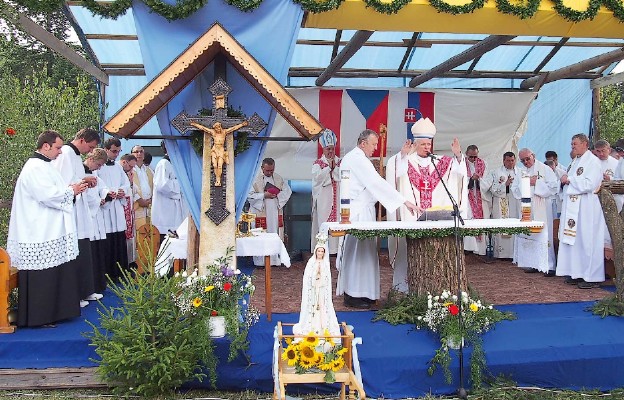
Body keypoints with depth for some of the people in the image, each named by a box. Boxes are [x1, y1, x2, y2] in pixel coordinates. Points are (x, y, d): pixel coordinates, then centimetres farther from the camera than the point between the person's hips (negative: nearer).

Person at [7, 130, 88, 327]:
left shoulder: (44, 166, 16)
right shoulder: (35, 168, -15)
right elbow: (48, 195, -23)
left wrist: (71, 189, 7)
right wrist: (71, 190, -10)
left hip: (51, 232, 10)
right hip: (40, 235, -10)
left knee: (53, 274, 14)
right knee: (40, 278, -2)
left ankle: (52, 312, 22)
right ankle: (38, 317, 7)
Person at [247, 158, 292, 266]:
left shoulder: (279, 178, 7)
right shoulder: (255, 180, -5)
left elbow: (288, 191, 8)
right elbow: (249, 195, -9)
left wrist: (277, 195, -10)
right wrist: (263, 195, -17)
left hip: (275, 212, 4)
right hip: (261, 213, -4)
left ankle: (276, 259, 14)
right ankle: (261, 260, 6)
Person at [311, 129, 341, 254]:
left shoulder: (340, 162, 13)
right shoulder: (317, 163, 6)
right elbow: (317, 177, -11)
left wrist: (335, 167, -8)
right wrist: (329, 167, -8)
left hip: (338, 198, 2)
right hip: (323, 199, -2)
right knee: (323, 221, -6)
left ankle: (337, 246, 1)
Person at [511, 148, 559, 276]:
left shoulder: (545, 169, 0)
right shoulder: (521, 172, 13)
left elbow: (554, 186, -8)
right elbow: (514, 189, 9)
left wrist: (537, 183, -12)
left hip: (542, 209, -5)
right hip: (526, 208, 5)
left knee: (544, 235, -6)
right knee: (526, 235, 4)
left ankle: (549, 266, -1)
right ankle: (532, 264, 14)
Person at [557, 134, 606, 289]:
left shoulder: (593, 161, -10)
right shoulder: (575, 161, 16)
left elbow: (589, 184, -20)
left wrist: (569, 180, -13)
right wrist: (565, 180, 4)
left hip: (586, 208, -8)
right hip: (572, 207, 8)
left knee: (587, 241, -5)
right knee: (573, 241, 9)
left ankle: (592, 277, 3)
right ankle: (577, 272, 17)